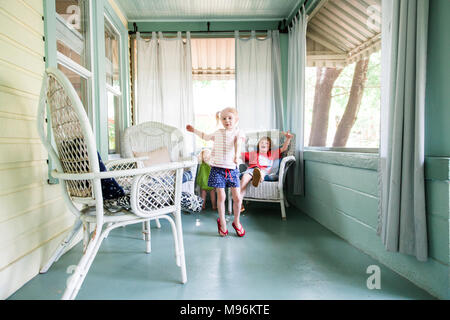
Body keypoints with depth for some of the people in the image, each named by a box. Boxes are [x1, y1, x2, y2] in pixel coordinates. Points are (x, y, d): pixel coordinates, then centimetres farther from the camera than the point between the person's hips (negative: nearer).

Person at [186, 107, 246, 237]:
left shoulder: (238, 132, -1)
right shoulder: (217, 133, 12)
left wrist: (236, 155, -43)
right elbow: (206, 137, 33)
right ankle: (222, 222, 22)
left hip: (232, 169, -2)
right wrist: (194, 130, 33)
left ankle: (236, 221, 23)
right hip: (217, 168, 2)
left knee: (237, 197, -1)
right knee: (221, 197, 1)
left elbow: (238, 142, -23)